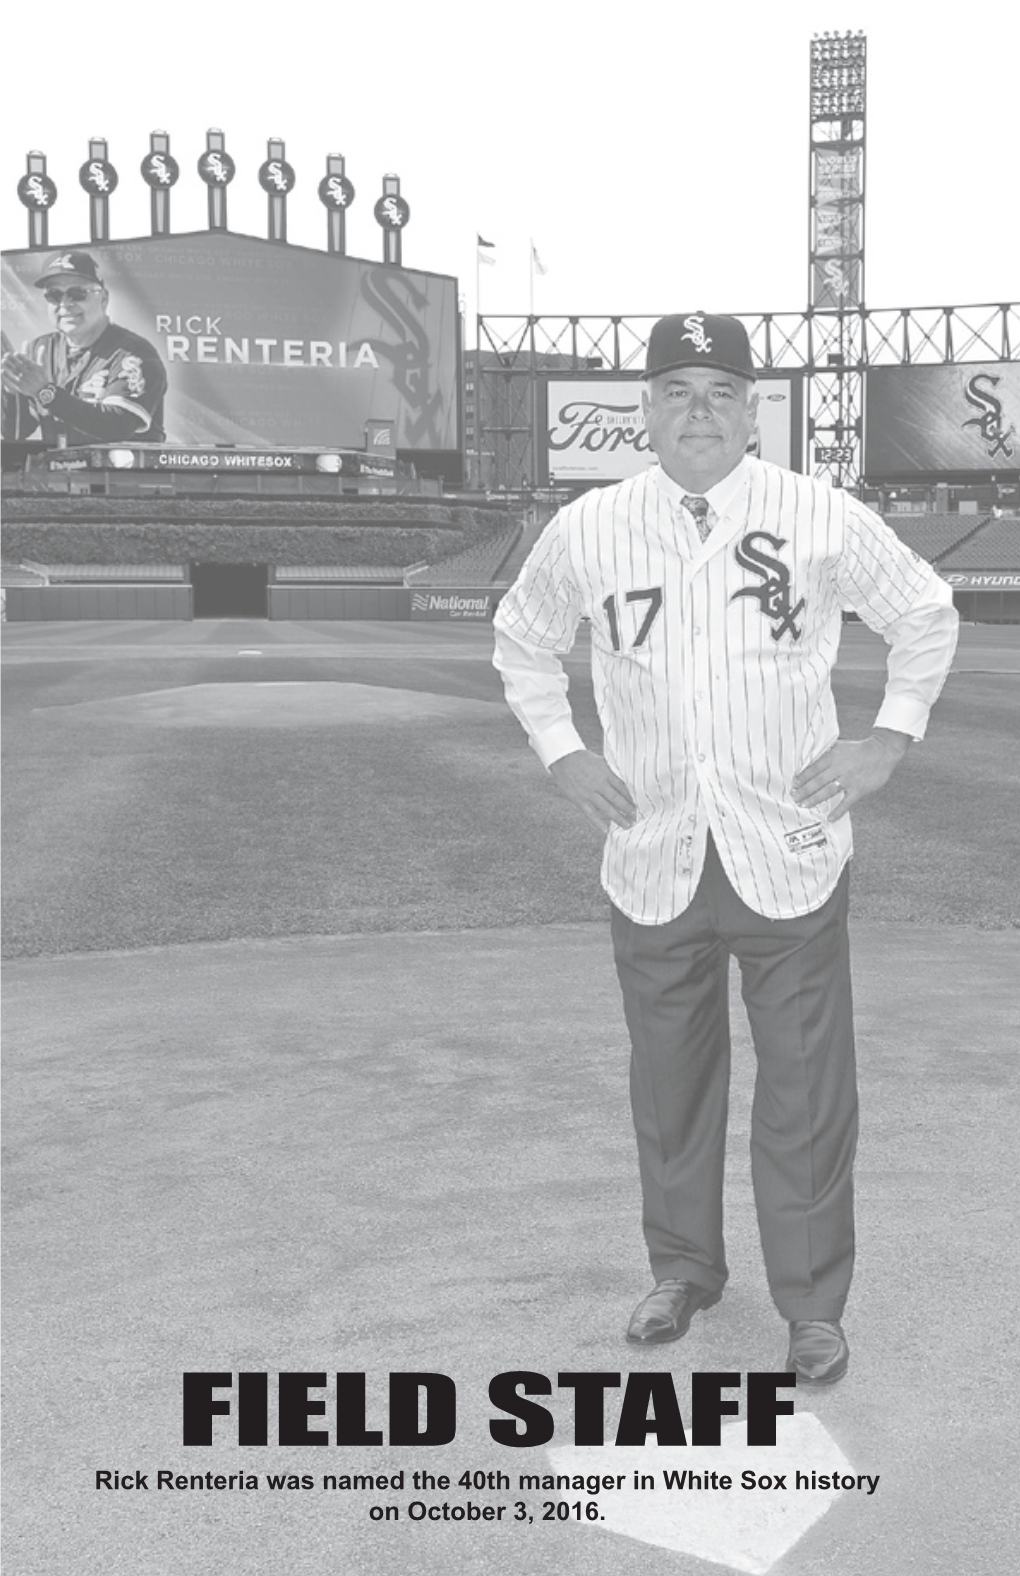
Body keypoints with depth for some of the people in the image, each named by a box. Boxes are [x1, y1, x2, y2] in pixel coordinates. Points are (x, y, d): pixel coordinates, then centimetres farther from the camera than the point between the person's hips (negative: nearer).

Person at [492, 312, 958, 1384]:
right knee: (668, 1080, 13)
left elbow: (925, 613, 11)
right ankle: (682, 1269, 33)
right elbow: (521, 638, 17)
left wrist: (889, 741, 2)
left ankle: (813, 1303, 20)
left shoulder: (823, 520, -3)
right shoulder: (586, 532, 1)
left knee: (805, 1088, 3)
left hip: (790, 859, -1)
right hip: (651, 863, 2)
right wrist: (559, 753, 6)